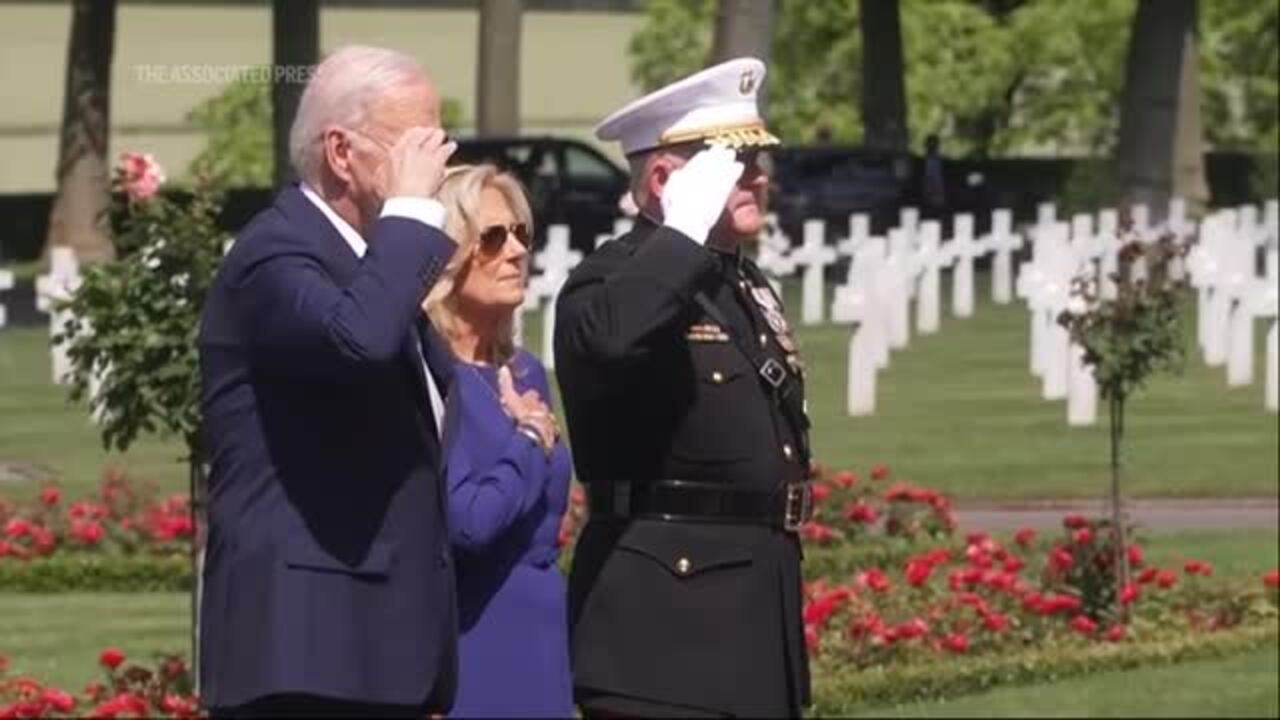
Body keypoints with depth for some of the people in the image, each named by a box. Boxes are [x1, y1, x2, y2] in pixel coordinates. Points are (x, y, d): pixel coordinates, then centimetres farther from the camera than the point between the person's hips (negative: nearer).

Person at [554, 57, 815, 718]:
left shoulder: (748, 287, 19)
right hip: (665, 603, -9)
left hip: (757, 608, 9)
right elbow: (607, 340, -36)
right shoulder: (614, 280, -10)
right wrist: (685, 231, -25)